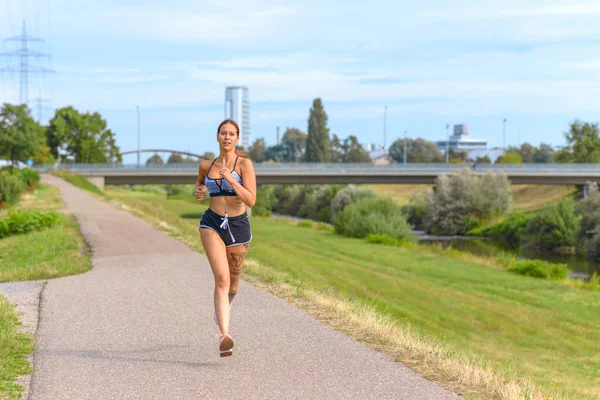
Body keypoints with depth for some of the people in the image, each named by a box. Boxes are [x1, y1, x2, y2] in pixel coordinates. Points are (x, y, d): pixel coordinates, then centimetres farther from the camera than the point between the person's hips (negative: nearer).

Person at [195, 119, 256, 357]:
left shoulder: (244, 164, -5)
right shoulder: (206, 165, 5)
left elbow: (251, 201, -14)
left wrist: (231, 180, -24)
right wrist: (199, 191, 5)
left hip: (238, 226, 0)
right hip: (212, 224, 0)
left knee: (232, 281, 16)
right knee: (222, 278, -20)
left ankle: (222, 309, 52)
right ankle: (224, 336, -29)